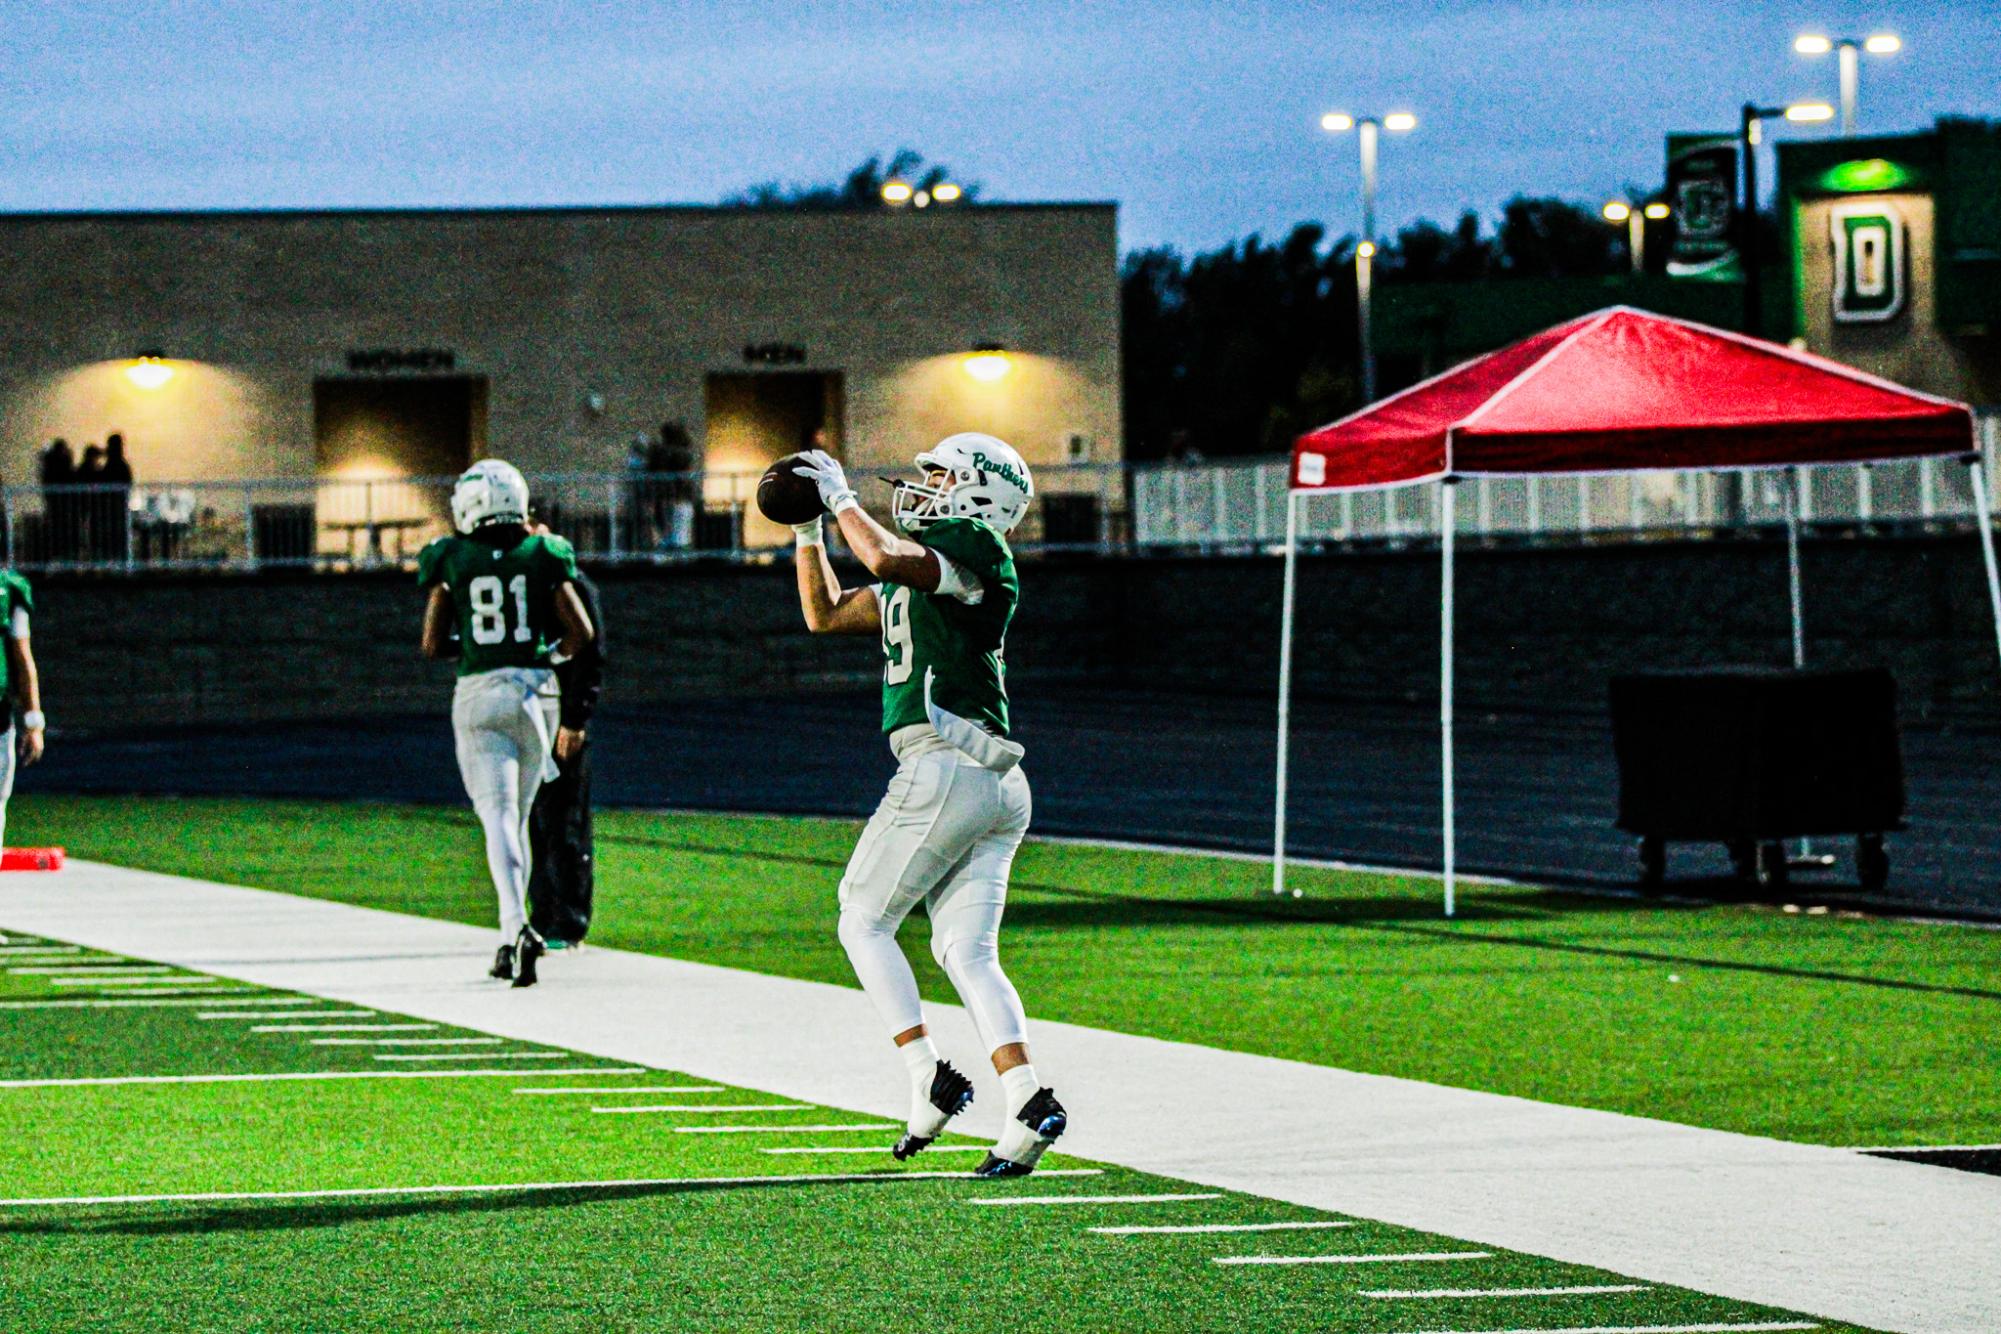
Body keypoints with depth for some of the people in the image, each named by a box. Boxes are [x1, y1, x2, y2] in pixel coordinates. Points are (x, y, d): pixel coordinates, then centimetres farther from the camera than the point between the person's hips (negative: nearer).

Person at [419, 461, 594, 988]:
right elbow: (580, 631, 2)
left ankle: (518, 927, -29)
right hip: (535, 692, 2)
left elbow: (433, 645, 2)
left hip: (478, 692, -2)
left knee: (499, 816, -7)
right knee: (518, 815, 15)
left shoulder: (451, 561, 0)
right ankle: (511, 940, 18)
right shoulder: (543, 557, 2)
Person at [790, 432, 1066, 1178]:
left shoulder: (973, 546, -4)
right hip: (998, 784, 9)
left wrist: (841, 497, -9)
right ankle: (1027, 1102, -13)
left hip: (944, 768, -9)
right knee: (969, 953, 3)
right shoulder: (918, 573, 24)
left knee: (864, 923, 3)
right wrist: (807, 530, 27)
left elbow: (885, 559, -24)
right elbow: (825, 615, 34)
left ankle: (930, 1080, -6)